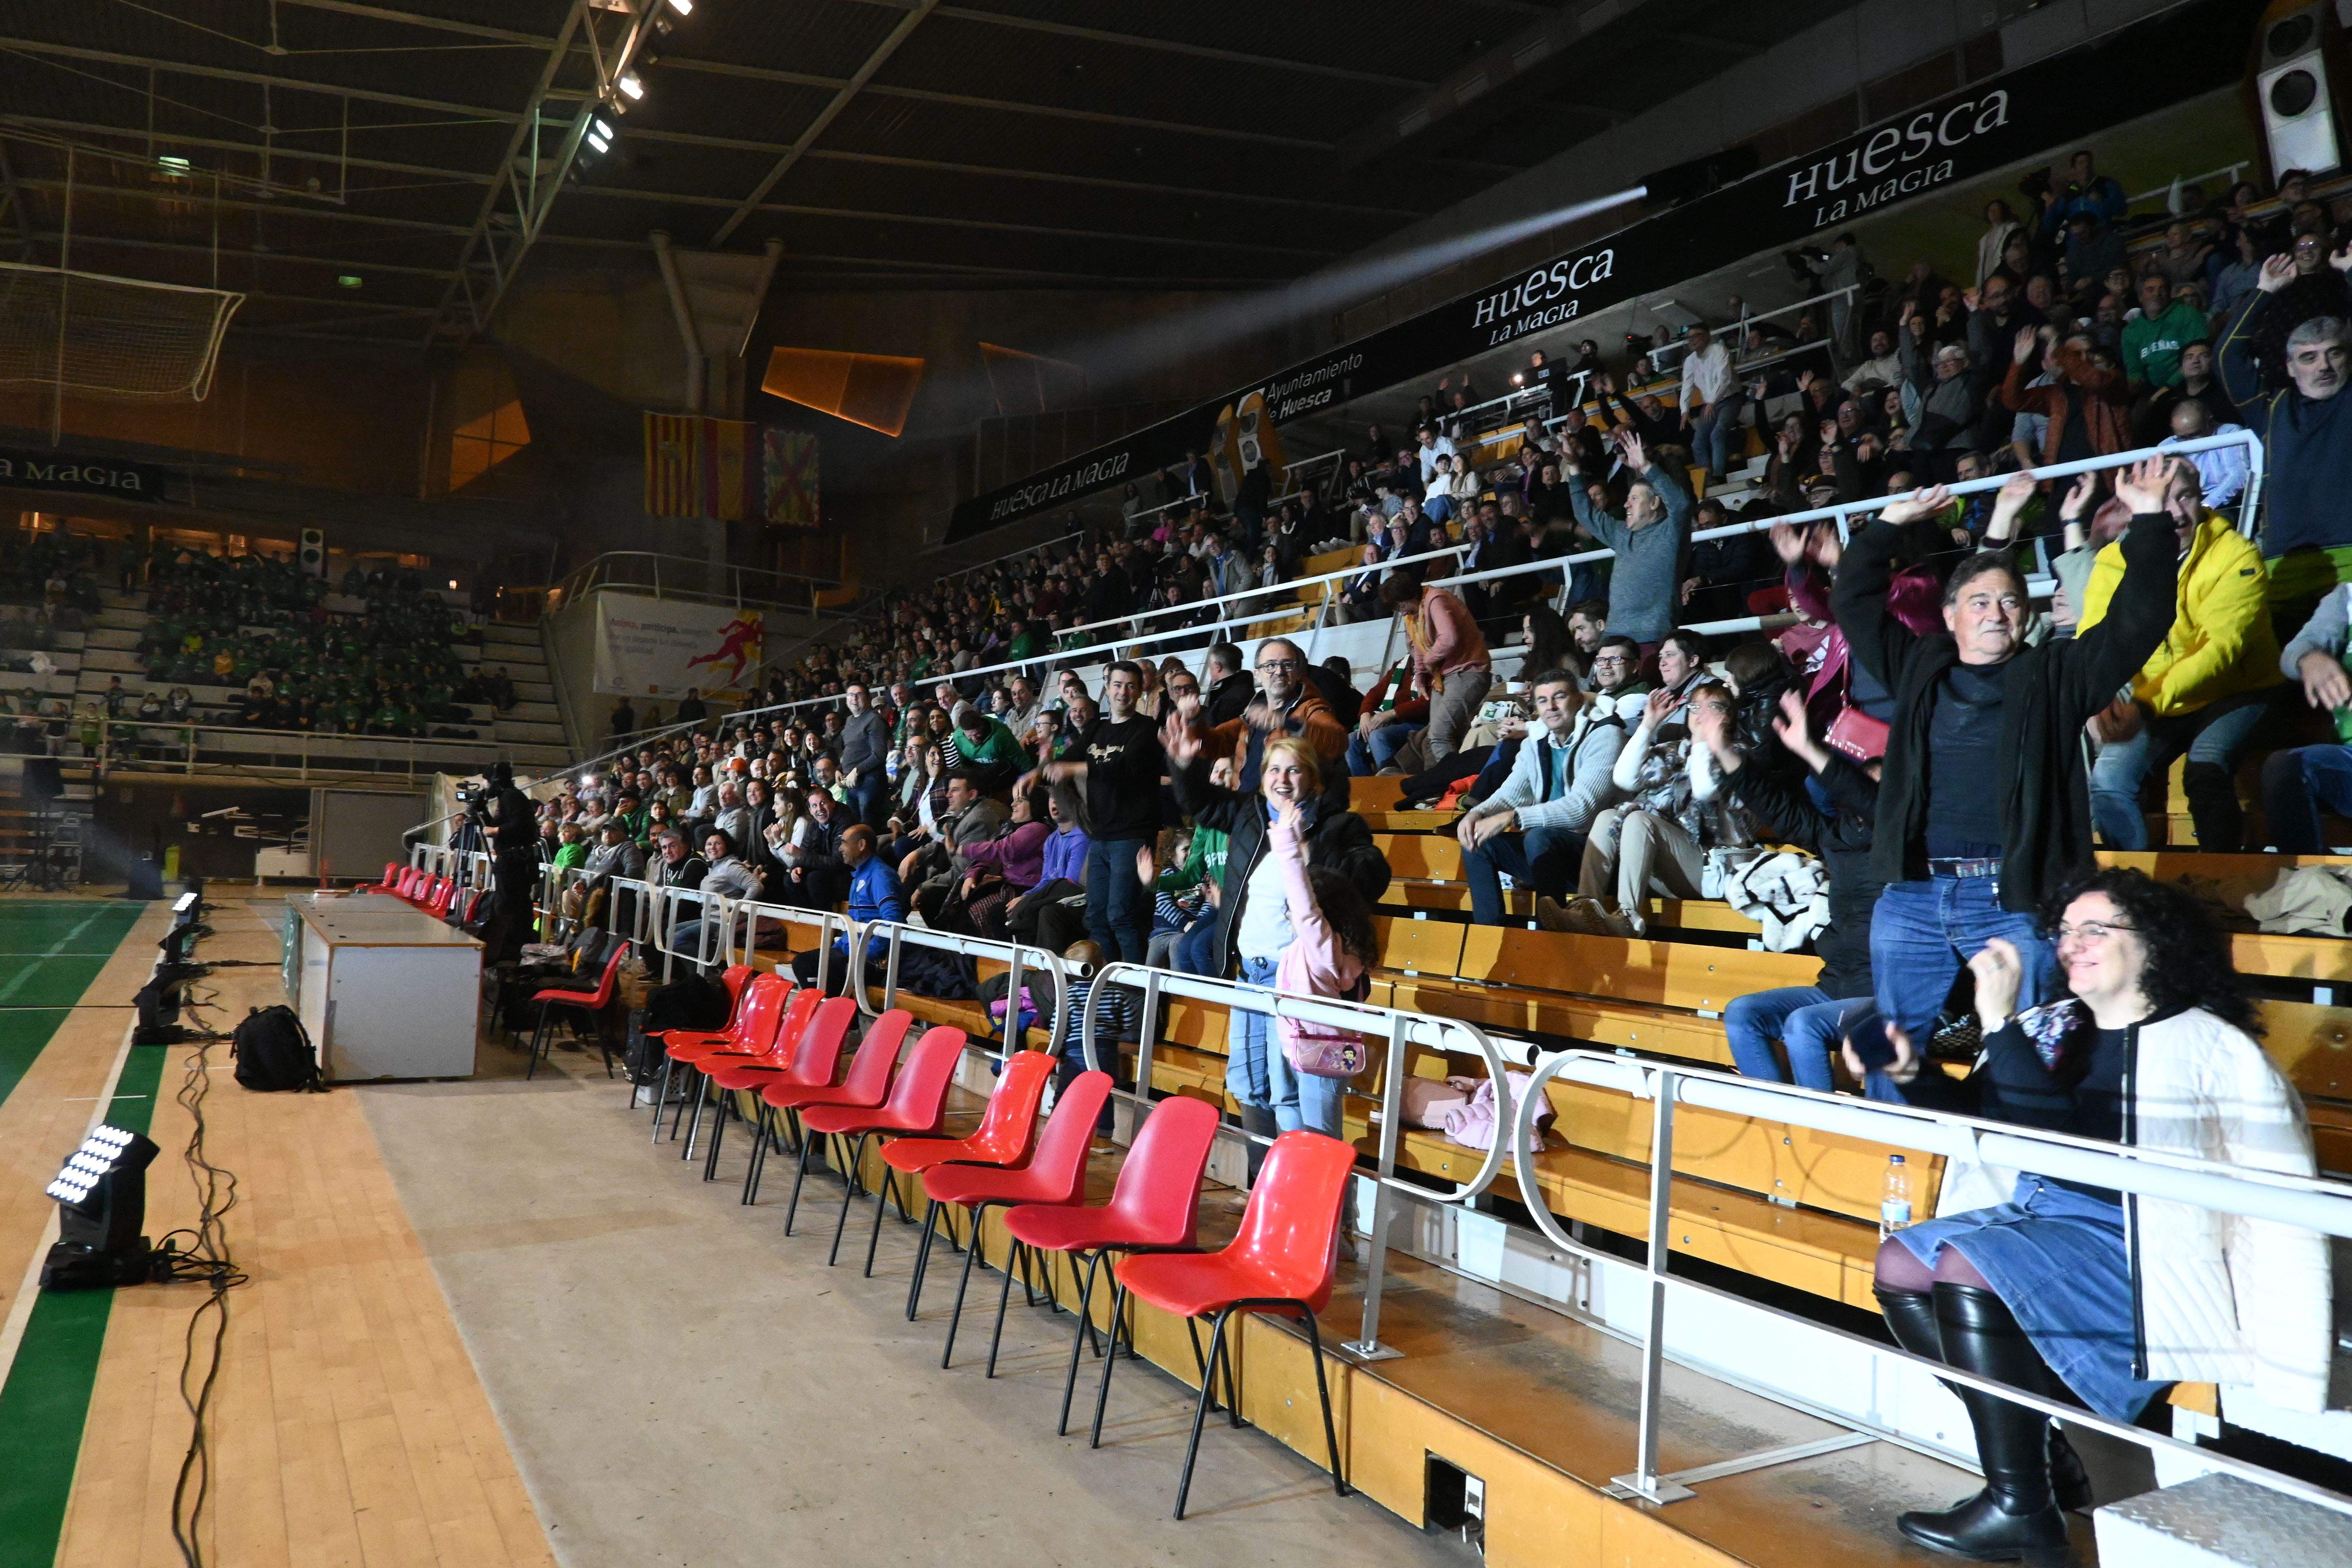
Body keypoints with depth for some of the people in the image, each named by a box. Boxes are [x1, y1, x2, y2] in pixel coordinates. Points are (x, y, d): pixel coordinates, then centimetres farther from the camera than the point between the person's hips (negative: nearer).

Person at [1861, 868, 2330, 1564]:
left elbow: (2055, 1134, -23)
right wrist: (1912, 1073, -6)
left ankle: (2021, 1509, -13)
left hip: (2133, 1246, -9)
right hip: (2040, 1213, 9)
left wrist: (1999, 1021, -25)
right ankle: (2044, 1456, 6)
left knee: (1966, 1269, -28)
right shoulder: (2055, 1026, 11)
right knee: (1900, 1266, -3)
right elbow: (1983, 1116, 10)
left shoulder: (2196, 1042, -12)